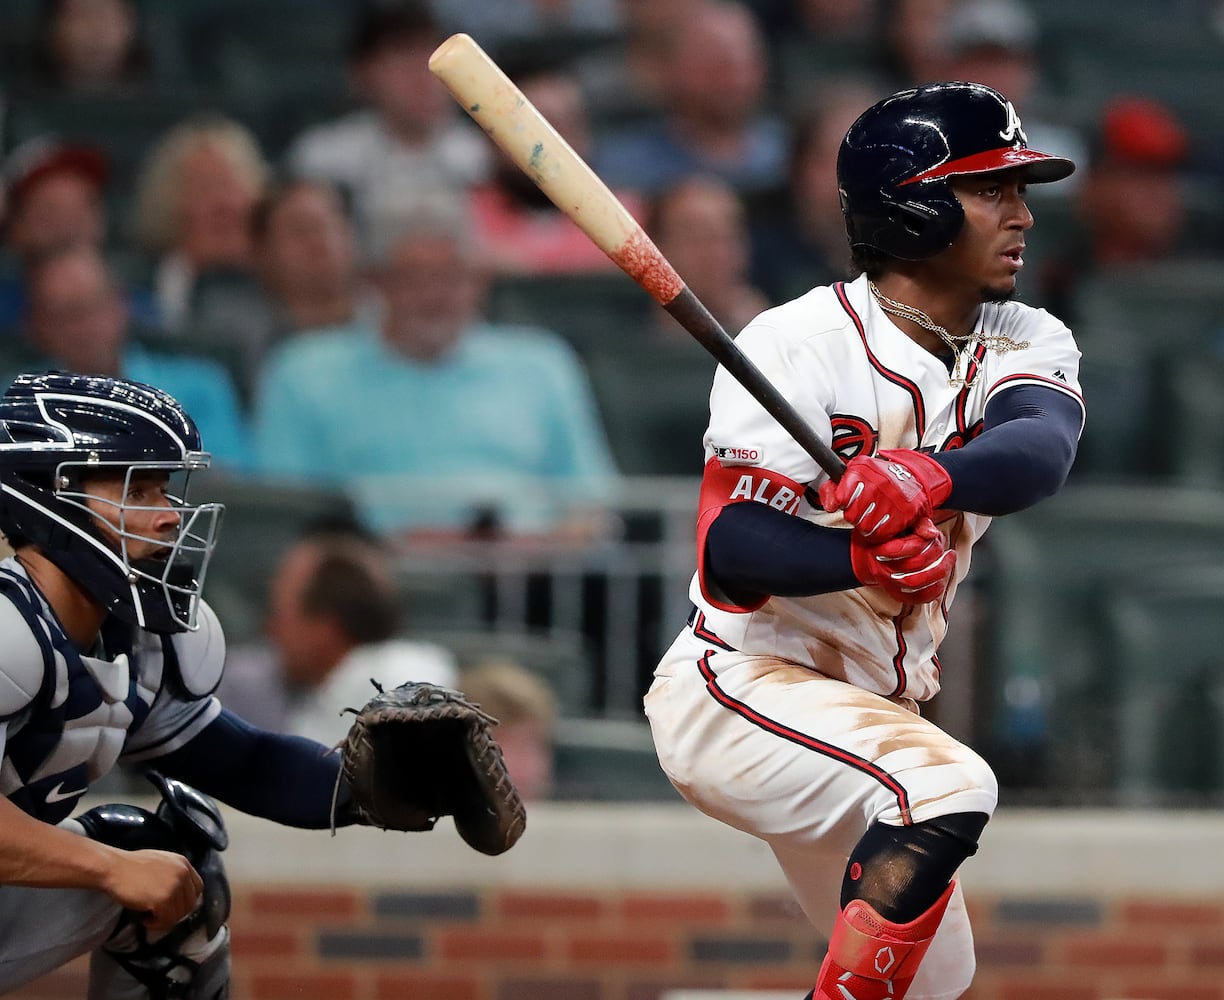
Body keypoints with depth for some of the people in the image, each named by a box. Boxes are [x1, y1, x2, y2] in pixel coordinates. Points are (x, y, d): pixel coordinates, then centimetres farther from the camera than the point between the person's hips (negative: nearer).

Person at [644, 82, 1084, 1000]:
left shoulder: (1025, 347, 0)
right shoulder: (801, 341, -17)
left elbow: (1041, 450, -25)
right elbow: (732, 553, -25)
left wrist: (929, 475, -47)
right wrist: (859, 555, -45)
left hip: (874, 710, 8)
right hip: (742, 686, -8)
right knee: (947, 788, -34)